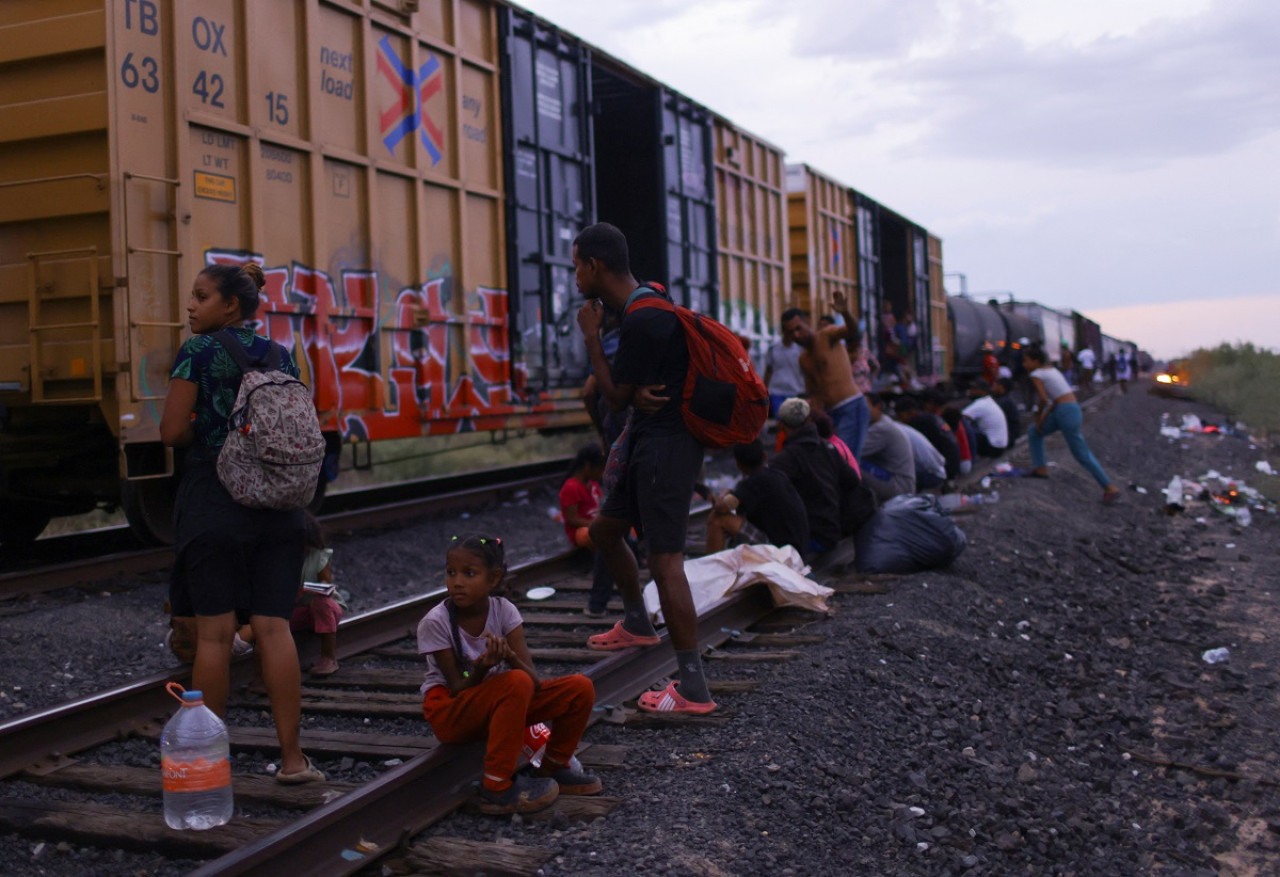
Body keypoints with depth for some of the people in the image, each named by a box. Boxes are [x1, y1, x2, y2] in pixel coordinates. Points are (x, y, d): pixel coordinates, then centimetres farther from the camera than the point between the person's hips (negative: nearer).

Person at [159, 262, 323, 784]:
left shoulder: (197, 351, -5)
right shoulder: (281, 355, 9)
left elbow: (173, 432, -10)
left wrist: (206, 432, 9)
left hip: (212, 499, -4)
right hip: (276, 504, 4)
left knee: (214, 632, 1)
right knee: (273, 627, 3)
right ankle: (292, 757, 3)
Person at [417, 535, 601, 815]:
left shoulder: (504, 610, -10)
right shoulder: (435, 622, -18)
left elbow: (534, 680, -17)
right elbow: (459, 690, -17)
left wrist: (509, 656, -38)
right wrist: (482, 669, -38)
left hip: (497, 703, 5)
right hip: (450, 713, -5)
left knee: (581, 689, -12)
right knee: (517, 684, -34)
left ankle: (554, 768, 10)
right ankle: (496, 789, -25)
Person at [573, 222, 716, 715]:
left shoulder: (642, 320, -21)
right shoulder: (641, 305, 11)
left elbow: (616, 397, -13)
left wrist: (590, 335, -5)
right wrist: (638, 391, -10)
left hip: (666, 445, -11)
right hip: (646, 439, 11)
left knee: (664, 560, -13)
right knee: (603, 530, 22)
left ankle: (693, 688, -11)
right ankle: (637, 624, 42)